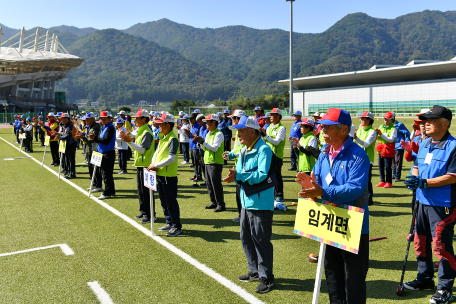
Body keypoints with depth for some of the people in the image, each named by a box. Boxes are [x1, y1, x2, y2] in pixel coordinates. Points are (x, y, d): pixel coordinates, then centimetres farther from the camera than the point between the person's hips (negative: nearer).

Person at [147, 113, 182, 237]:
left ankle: (177, 227, 7)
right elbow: (157, 152, 20)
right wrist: (153, 164, 2)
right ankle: (169, 223, 29)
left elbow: (171, 158, -23)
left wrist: (156, 165, -18)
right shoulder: (162, 137, 13)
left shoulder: (173, 139, -16)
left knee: (171, 202, -3)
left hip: (169, 176, -9)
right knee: (164, 201, 17)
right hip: (159, 174, 10)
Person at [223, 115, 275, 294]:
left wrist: (239, 176, -25)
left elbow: (262, 175, -25)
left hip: (261, 204, -9)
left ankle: (266, 279, 14)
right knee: (246, 238, 18)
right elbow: (240, 172, 13)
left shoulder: (263, 149, -16)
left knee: (261, 241, -1)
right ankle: (255, 272, 35)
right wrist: (234, 176, -10)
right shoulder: (244, 151, 13)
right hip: (246, 202, 10)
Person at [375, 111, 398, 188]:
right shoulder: (381, 127, 10)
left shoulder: (393, 129, -8)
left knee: (388, 167, -3)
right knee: (380, 166, 10)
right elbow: (377, 138, 15)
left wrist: (381, 134, -23)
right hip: (381, 149, 6)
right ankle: (382, 181, 20)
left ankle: (389, 182, 7)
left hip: (388, 150, -6)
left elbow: (391, 139, -18)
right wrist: (376, 133, -8)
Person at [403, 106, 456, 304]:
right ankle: (425, 279, 34)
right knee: (421, 242, 17)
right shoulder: (424, 144, 10)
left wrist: (424, 183, -24)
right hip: (423, 202, 8)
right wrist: (413, 179, -7)